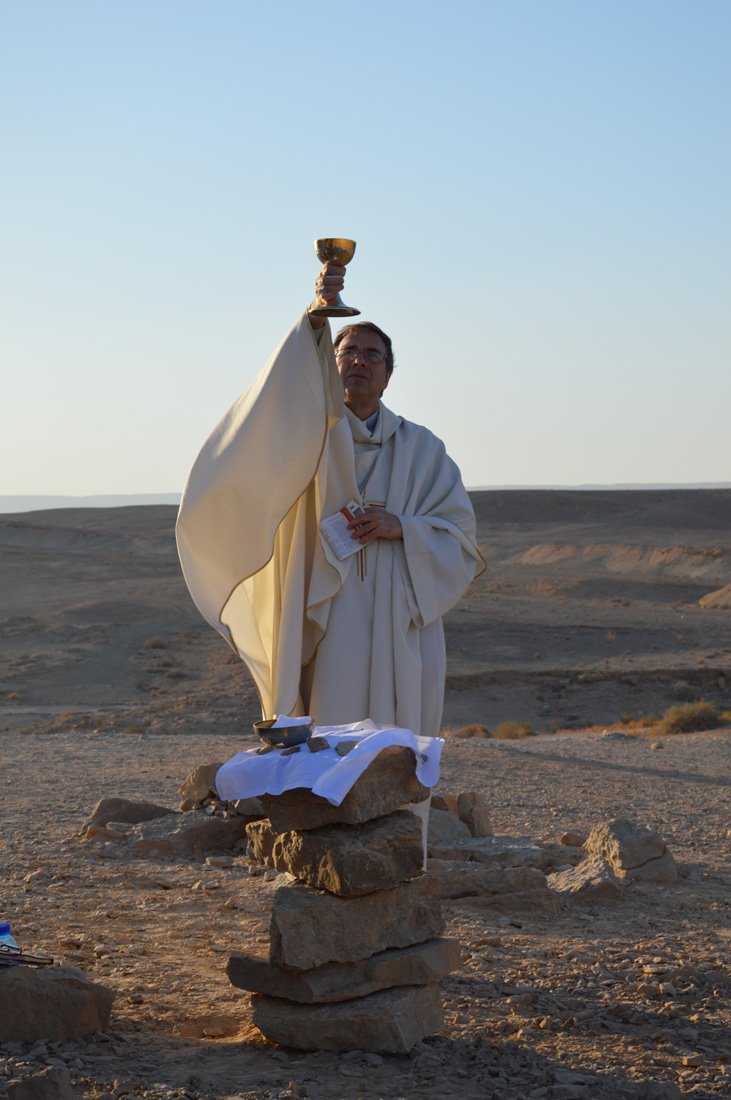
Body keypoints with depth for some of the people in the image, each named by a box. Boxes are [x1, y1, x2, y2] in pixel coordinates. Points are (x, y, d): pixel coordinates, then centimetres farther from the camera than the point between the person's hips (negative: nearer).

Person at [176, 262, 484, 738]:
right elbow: (292, 389, -18)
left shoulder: (421, 448, 11)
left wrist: (402, 528, -11)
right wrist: (317, 317, -33)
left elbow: (461, 534, 8)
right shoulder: (310, 433, 6)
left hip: (399, 633, 2)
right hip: (327, 628, -2)